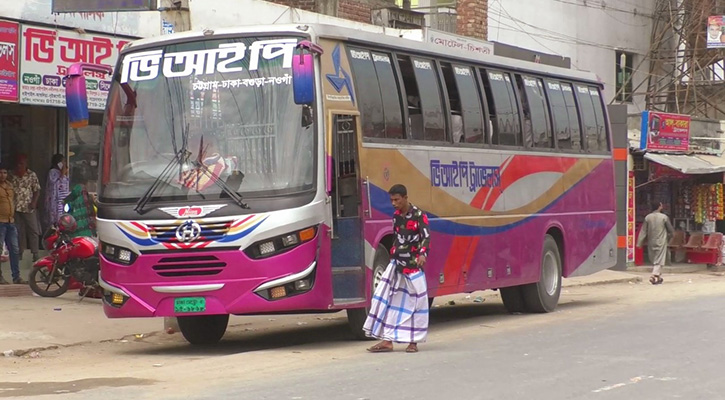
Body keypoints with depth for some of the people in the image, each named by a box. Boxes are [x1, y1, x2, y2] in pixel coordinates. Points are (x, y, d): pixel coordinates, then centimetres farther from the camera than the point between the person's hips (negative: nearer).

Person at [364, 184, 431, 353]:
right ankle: (387, 340, 2)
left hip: (414, 264, -6)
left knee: (416, 300, -1)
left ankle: (413, 341, 7)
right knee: (386, 298, 0)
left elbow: (426, 236, -16)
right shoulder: (396, 216, 12)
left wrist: (422, 254, -31)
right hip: (397, 263, 6)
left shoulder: (419, 215, -8)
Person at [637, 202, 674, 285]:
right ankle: (654, 276, -19)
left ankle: (658, 277, 23)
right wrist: (669, 237, 22)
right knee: (659, 260, -3)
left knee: (654, 260, 16)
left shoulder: (647, 217, 0)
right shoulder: (664, 217, -6)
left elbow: (643, 231, 0)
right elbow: (670, 230, 2)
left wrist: (639, 243, 3)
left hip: (651, 242, 4)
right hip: (661, 242, -4)